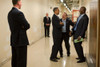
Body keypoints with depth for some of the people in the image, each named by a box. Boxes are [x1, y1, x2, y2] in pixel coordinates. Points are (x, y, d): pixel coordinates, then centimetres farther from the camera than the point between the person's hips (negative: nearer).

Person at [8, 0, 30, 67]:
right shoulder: (19, 13, -18)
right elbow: (27, 26, -15)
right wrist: (23, 27, 5)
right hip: (20, 41, -9)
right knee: (21, 61, -1)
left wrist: (22, 27, 0)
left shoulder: (10, 13, 10)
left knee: (15, 59, 16)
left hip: (13, 40, 9)